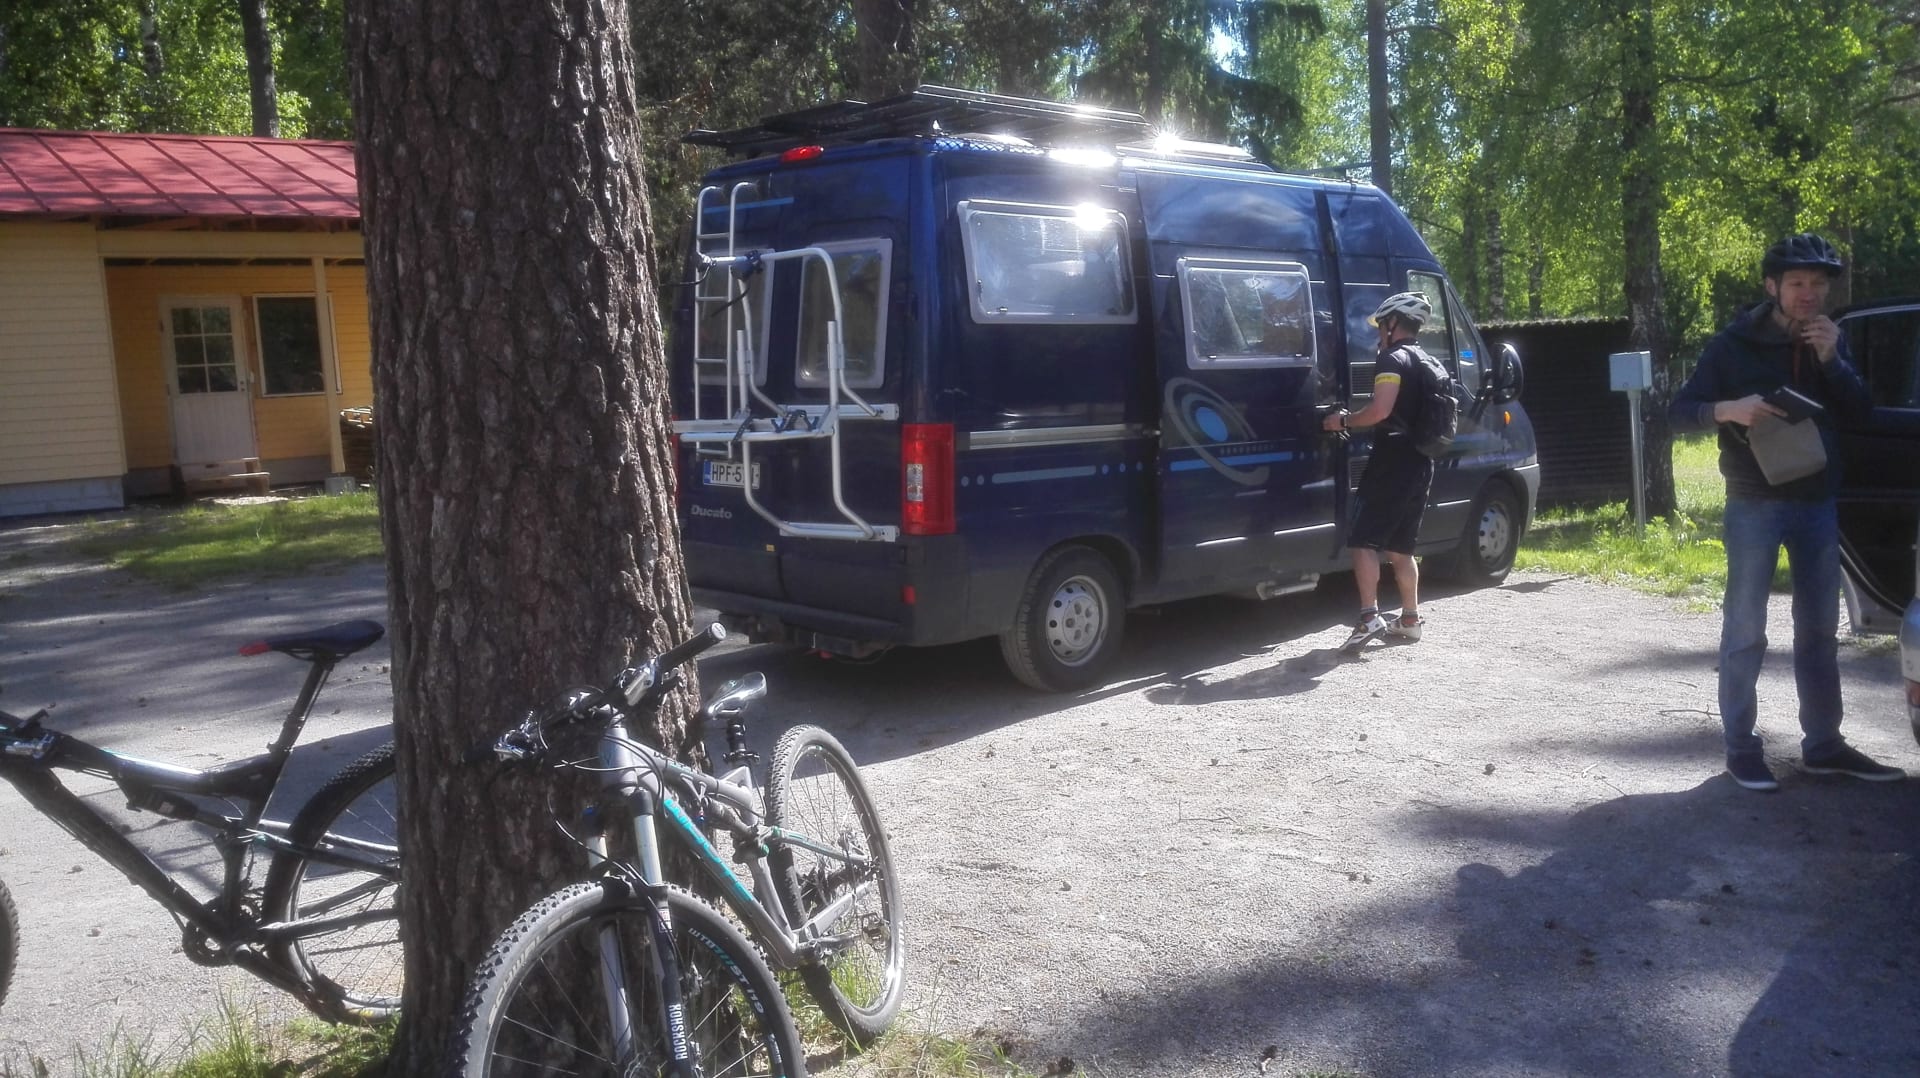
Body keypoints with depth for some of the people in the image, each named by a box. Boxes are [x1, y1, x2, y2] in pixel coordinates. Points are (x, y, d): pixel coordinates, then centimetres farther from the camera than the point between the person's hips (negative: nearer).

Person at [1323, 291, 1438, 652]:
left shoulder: (1392, 359, -10)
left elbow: (1381, 410, -23)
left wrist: (1346, 421, -9)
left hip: (1392, 462, -9)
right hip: (1420, 464, 9)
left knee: (1364, 541, -8)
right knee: (1399, 546, 16)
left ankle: (1369, 617, -17)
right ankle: (1410, 619, 18)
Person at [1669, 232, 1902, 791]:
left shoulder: (1830, 339, 9)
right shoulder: (1735, 343, -6)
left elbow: (1861, 408, 5)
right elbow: (1679, 410, -8)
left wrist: (1831, 361, -10)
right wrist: (1729, 409, -27)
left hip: (1817, 502, 5)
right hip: (1754, 506, -5)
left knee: (1819, 629, 11)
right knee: (1745, 630, -2)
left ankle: (1823, 744, 20)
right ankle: (1740, 748, 5)